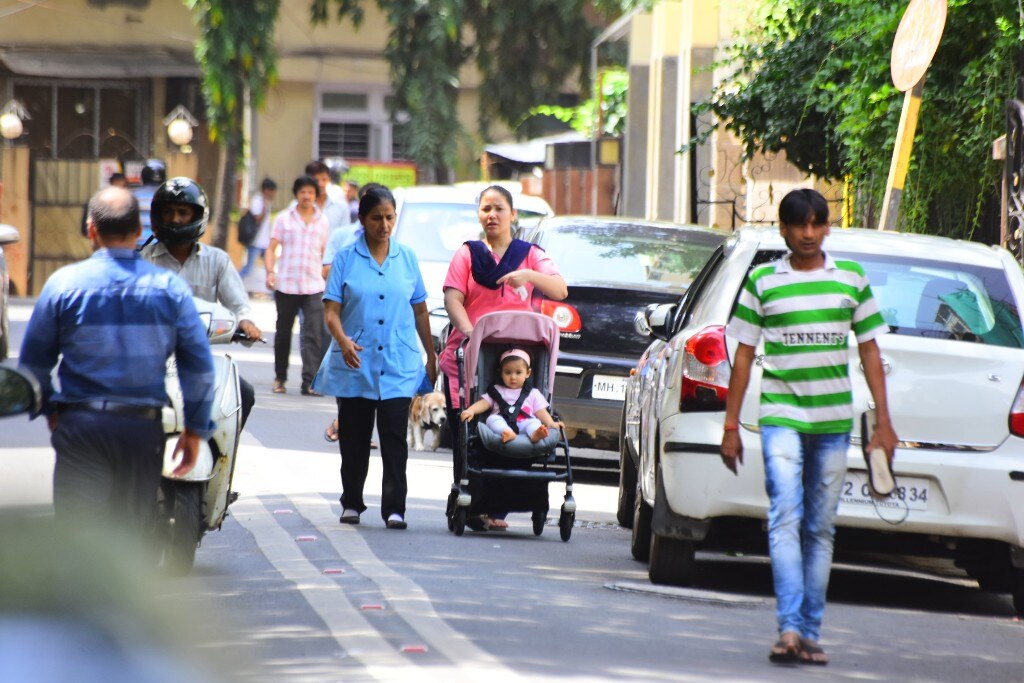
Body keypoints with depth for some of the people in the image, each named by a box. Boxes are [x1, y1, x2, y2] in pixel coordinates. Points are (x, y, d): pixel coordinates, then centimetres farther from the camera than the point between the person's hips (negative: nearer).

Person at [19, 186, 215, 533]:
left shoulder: (64, 283, -4)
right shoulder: (170, 287, 0)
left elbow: (33, 361, 4)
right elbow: (199, 366, 3)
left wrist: (49, 410, 19)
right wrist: (196, 429, 12)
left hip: (81, 426, -2)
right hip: (144, 430, 2)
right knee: (131, 528, 15)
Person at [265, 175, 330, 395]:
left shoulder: (322, 221, 10)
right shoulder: (284, 218, 5)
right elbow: (272, 247, 3)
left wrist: (324, 275, 13)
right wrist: (270, 272, -11)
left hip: (313, 287, 0)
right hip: (286, 285, 0)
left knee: (313, 335, -12)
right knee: (283, 333, 9)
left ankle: (310, 382, -14)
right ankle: (280, 378, 24)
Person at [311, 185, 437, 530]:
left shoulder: (407, 258, 9)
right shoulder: (346, 259, 3)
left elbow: (419, 311, 16)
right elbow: (331, 310, -3)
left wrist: (431, 355, 18)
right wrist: (343, 340, -21)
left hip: (398, 366, 0)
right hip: (354, 365, 0)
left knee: (394, 436, -9)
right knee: (354, 437, 7)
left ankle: (394, 508, -9)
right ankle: (352, 503, 20)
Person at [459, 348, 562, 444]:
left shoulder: (533, 394, 23)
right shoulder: (496, 390, 25)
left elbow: (541, 412, 15)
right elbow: (484, 403, 14)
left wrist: (551, 423, -5)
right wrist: (470, 411, -7)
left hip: (523, 427, 0)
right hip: (501, 425, 0)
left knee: (535, 422, -29)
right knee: (492, 419, -29)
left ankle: (535, 434, -64)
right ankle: (508, 434, -59)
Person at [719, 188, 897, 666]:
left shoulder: (851, 278, 7)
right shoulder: (762, 282, 3)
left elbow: (869, 351, 10)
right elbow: (743, 357, 5)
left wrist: (883, 421, 6)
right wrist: (731, 426, 3)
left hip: (834, 419, 2)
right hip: (780, 416, -2)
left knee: (821, 529, 5)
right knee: (786, 518, -17)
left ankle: (810, 633, 10)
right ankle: (789, 628, -25)